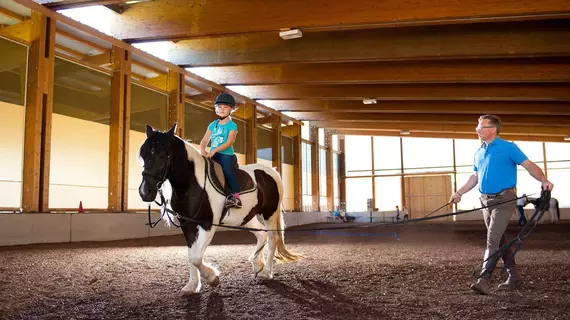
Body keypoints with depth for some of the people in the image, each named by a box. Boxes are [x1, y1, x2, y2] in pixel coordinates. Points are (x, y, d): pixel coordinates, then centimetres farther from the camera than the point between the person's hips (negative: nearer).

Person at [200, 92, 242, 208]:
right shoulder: (213, 125, 16)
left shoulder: (232, 126, 0)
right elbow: (204, 141, 12)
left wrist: (214, 150, -23)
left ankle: (236, 196, -28)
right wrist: (203, 151, -10)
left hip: (226, 154, -5)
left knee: (227, 170, -29)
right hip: (213, 154, 5)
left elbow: (229, 142, -14)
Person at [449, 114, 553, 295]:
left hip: (503, 200, -7)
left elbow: (529, 165, -9)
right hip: (486, 201, 7)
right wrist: (459, 193, 16)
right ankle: (514, 277, 24)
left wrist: (544, 180, -24)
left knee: (493, 240, -13)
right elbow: (475, 177, 21)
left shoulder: (508, 148, -7)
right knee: (500, 240, 13)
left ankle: (484, 280, -15)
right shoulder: (479, 153, 13)